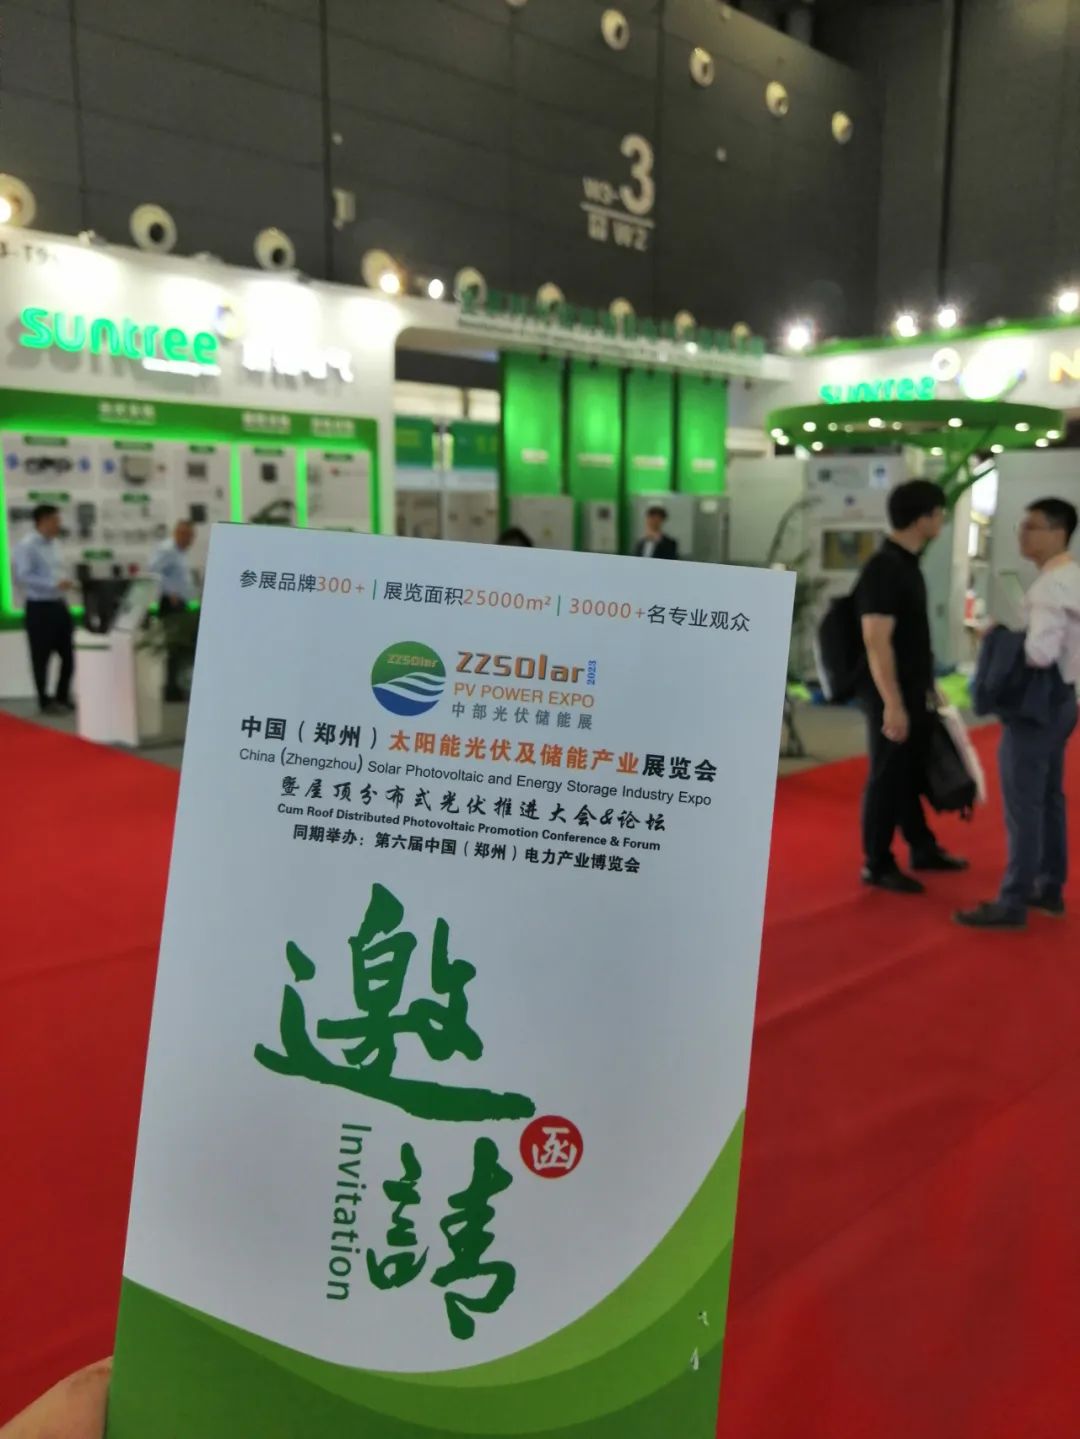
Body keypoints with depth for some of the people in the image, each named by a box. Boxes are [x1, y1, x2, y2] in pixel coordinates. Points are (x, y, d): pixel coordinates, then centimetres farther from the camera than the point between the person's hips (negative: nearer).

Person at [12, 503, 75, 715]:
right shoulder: (26, 546, -14)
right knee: (41, 657, 4)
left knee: (68, 654, 11)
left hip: (59, 605, 8)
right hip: (39, 607, -8)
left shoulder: (54, 544, 11)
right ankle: (45, 701, 17)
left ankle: (62, 697, 27)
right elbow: (22, 577, -20)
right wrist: (55, 584, -24)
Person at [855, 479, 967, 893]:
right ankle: (877, 865, 13)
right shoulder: (883, 569, -19)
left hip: (913, 691, 9)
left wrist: (927, 686, 20)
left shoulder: (907, 563, 11)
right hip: (891, 694, -9)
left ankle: (923, 849, 33)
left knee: (911, 774, 19)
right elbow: (877, 644, -24)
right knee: (887, 778, 1)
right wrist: (892, 704, -26)